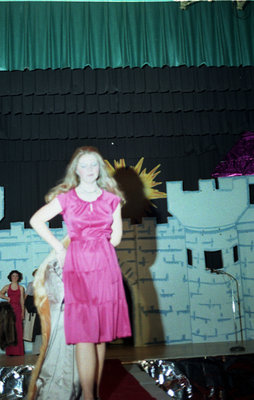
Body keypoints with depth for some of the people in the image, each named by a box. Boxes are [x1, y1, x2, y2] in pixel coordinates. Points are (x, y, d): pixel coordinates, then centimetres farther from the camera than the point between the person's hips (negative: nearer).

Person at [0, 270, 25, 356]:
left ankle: (18, 351, 0)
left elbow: (22, 300, 7)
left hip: (17, 309, 0)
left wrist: (22, 312, 3)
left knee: (18, 330, -4)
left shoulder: (21, 288, 9)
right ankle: (10, 351, 0)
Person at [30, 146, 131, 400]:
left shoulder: (111, 199, 9)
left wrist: (98, 250, 8)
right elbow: (36, 220, 9)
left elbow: (116, 236, 13)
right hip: (77, 266, -2)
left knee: (102, 332, 6)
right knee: (84, 333, -7)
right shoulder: (66, 198, 4)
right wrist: (59, 248, 6)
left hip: (105, 266, 2)